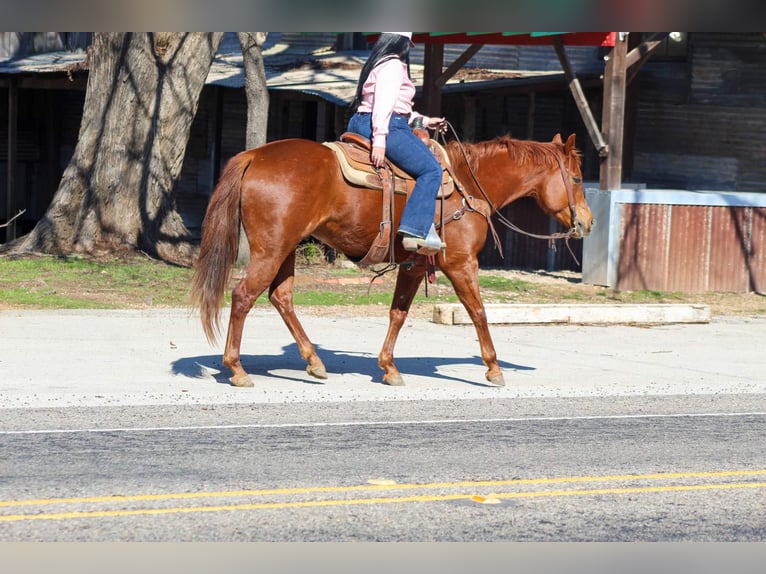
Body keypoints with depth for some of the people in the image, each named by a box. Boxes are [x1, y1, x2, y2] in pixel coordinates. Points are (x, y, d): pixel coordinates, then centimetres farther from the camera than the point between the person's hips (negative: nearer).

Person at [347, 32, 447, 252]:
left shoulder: (377, 64, 24)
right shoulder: (393, 65, -9)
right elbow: (384, 104, -22)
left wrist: (425, 121, 31)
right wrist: (379, 141, -30)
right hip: (389, 127, -11)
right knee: (431, 169, -15)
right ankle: (415, 231, -28)